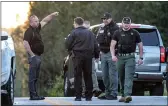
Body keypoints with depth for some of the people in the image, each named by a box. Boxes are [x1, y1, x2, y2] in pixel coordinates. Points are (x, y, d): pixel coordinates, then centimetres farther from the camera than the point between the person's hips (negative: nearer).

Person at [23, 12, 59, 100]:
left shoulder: (37, 28, 13)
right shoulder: (29, 31, -14)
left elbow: (45, 21, 26)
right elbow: (25, 43, -24)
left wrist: (52, 15, 18)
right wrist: (32, 54, -22)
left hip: (38, 56, 10)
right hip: (34, 56, -10)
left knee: (35, 77, 11)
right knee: (32, 77, -7)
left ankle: (35, 95, 15)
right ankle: (32, 95, -7)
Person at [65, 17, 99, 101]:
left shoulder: (74, 32, -5)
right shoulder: (89, 33, 11)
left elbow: (67, 44, -8)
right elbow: (95, 45, 11)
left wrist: (70, 50, 11)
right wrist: (96, 55, 16)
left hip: (78, 56, -4)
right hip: (88, 56, 4)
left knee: (78, 76, -1)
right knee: (88, 76, 9)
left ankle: (78, 96, -5)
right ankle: (89, 96, 9)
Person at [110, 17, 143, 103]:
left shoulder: (135, 33, 5)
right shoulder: (117, 33, 7)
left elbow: (140, 46, 10)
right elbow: (112, 45, 3)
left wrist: (141, 58, 6)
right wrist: (113, 55, -13)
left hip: (130, 57, -3)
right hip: (120, 57, 3)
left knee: (129, 77, -15)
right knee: (121, 78, 9)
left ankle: (127, 95, -26)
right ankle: (123, 95, 19)